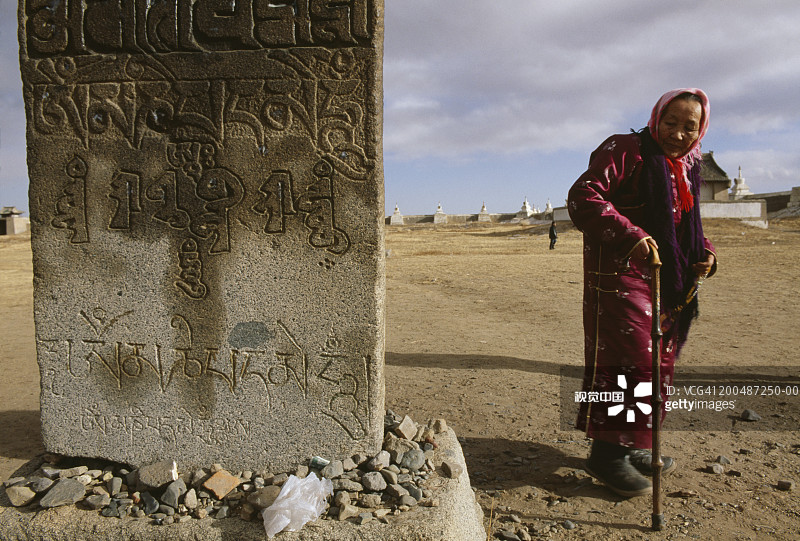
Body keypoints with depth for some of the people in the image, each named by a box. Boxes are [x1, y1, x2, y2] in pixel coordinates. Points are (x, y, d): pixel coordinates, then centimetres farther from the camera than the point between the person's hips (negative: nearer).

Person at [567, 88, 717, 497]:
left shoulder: (687, 168, 19)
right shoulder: (625, 151, -8)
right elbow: (583, 197, -20)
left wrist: (705, 252, 6)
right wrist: (629, 235, -32)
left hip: (667, 280, 9)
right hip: (619, 275, -9)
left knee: (658, 363, 12)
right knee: (630, 357, -13)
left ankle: (631, 446, 25)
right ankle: (607, 452, -2)